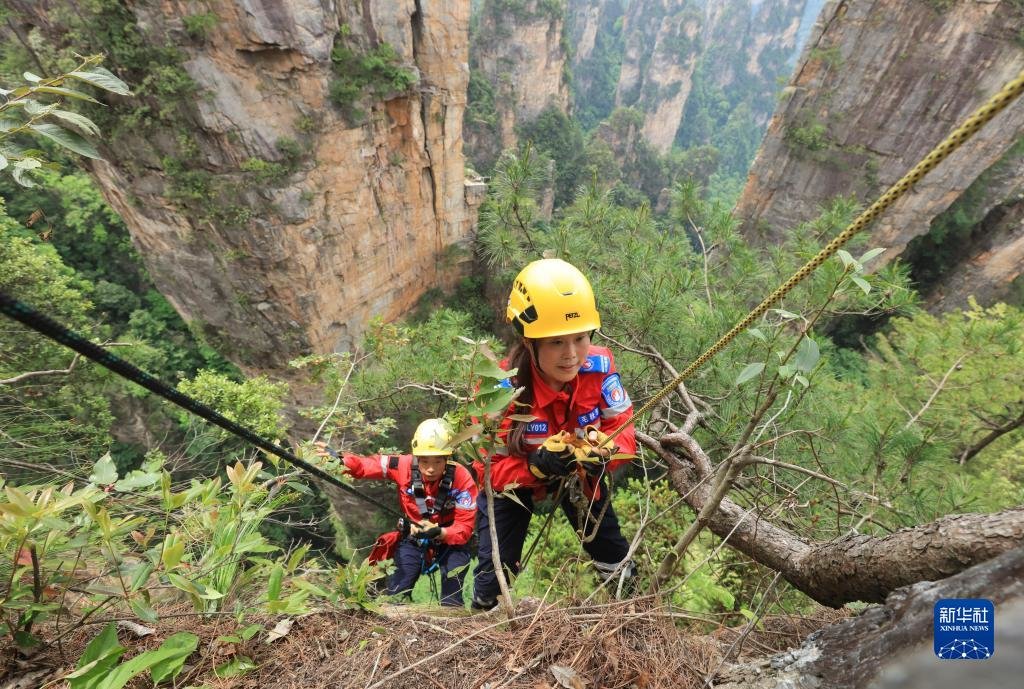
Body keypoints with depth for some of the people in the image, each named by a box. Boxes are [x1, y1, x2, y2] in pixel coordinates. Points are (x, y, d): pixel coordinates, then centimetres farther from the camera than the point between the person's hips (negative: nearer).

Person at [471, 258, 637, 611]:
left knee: (612, 551, 5)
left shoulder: (599, 367, -27)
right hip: (514, 476, -2)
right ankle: (483, 611, 36)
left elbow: (623, 430, -17)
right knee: (495, 568, 1)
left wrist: (603, 452, -39)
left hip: (578, 472, 2)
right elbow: (493, 469, -26)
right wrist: (537, 465, -44)